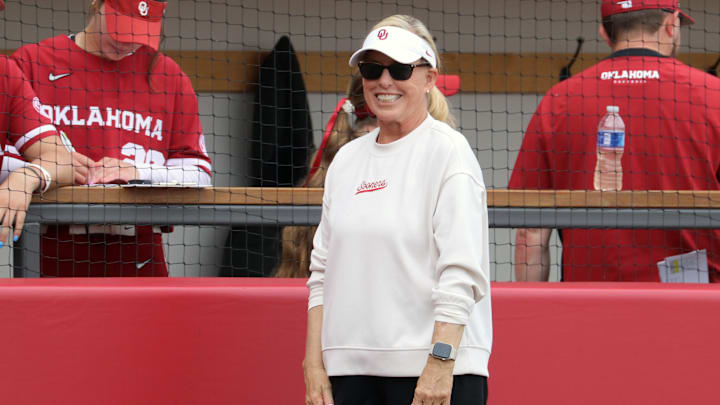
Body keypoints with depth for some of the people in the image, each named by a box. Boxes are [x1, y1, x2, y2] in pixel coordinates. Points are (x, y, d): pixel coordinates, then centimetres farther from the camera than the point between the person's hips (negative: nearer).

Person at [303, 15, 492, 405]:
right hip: (352, 369, 6)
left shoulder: (448, 150, -3)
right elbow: (322, 271, 18)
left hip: (438, 372, -6)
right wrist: (313, 362, 11)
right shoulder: (346, 160, 16)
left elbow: (461, 273, -12)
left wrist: (440, 362, -19)